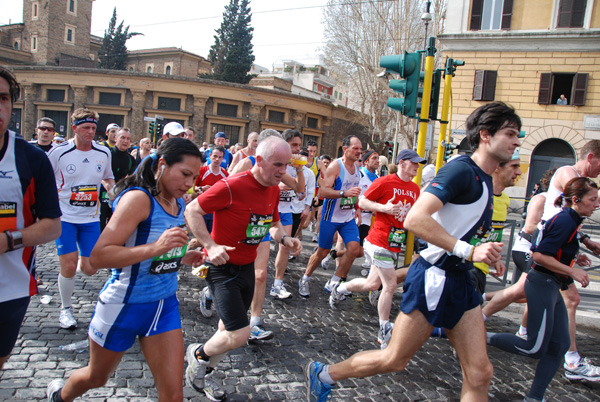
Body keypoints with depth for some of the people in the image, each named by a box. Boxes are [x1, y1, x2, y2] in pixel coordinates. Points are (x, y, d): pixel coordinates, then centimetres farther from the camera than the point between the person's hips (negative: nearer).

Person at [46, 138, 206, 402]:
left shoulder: (180, 203, 1)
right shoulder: (139, 198, -22)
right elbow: (99, 257, -29)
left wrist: (183, 257, 1)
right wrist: (155, 248, -39)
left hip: (165, 304, 6)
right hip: (124, 305, -5)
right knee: (96, 378, 23)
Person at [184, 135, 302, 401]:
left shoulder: (274, 189, 1)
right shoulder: (232, 186, -23)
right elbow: (192, 211, -17)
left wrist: (284, 238, -5)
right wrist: (210, 245, -26)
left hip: (247, 266, 8)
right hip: (223, 267, -8)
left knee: (230, 329, 19)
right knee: (239, 334, -12)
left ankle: (200, 375, 43)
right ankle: (197, 354, 19)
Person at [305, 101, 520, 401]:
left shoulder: (486, 181, 15)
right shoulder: (462, 170, -16)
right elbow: (414, 219, -28)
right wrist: (469, 251, -28)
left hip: (460, 280, 9)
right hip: (433, 277, -9)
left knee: (479, 373, 4)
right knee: (394, 360, 4)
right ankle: (322, 374, 25)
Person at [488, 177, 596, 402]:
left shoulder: (570, 220, 13)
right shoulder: (565, 221, -17)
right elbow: (540, 256, -22)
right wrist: (572, 272, -17)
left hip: (551, 288, 10)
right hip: (543, 285, -10)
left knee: (559, 346, 9)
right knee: (535, 348, -5)